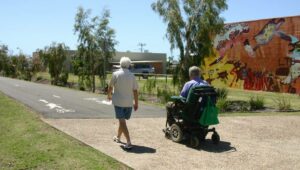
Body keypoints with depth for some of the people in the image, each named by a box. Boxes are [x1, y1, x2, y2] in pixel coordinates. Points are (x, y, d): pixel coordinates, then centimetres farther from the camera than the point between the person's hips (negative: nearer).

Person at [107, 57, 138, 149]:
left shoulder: (116, 74, -7)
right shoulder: (132, 76, -2)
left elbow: (110, 87, 2)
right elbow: (135, 91, -3)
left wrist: (109, 95, 22)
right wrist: (136, 103, 6)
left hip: (118, 101, -3)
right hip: (129, 102, 3)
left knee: (122, 122, -5)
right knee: (122, 120, 20)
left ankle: (129, 142, -14)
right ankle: (118, 137, 37)